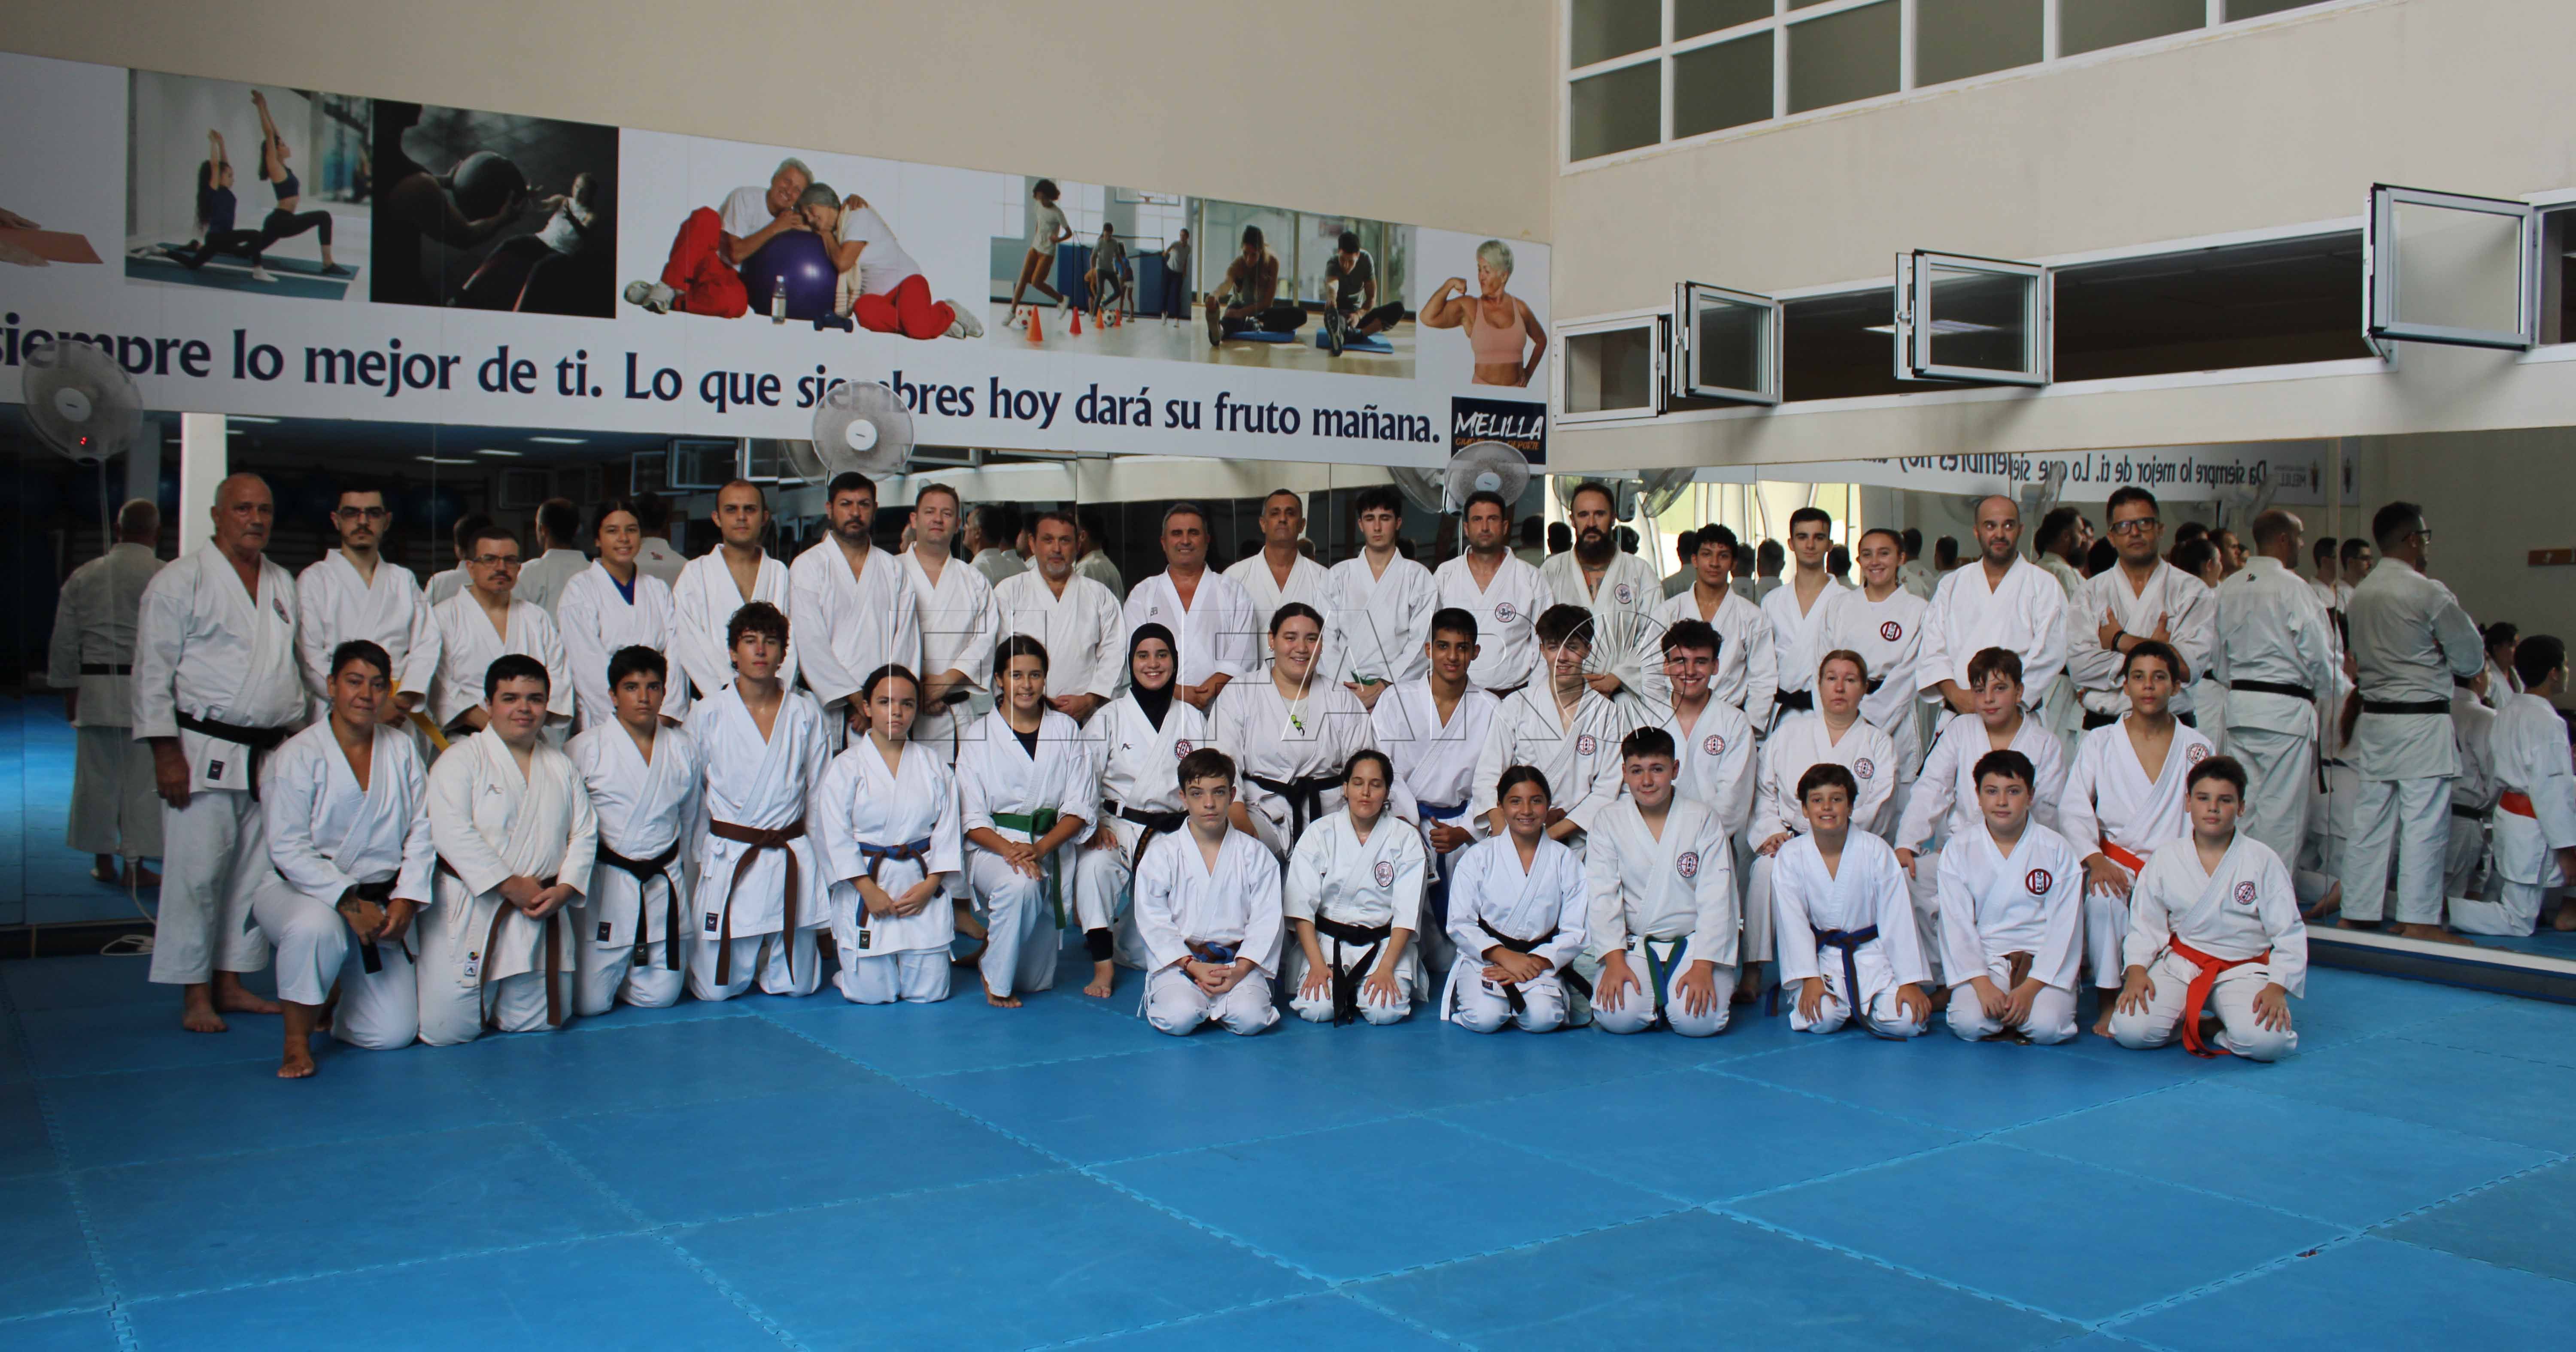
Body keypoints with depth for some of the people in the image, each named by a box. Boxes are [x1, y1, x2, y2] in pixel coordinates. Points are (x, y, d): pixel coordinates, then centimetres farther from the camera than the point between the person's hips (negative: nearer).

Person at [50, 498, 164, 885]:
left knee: (97, 776, 12)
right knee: (142, 780, 3)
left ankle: (103, 860, 21)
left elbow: (64, 642, 9)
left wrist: (69, 691, 17)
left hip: (95, 690, 4)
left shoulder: (83, 577, 5)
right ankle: (134, 864, 5)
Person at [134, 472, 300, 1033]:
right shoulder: (180, 581, -4)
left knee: (256, 871, 9)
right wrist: (166, 753, -12)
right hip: (204, 752, -6)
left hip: (271, 755, 6)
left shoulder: (283, 584, 14)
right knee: (198, 872, -6)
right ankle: (195, 994, 3)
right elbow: (153, 674, -7)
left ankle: (231, 982, 19)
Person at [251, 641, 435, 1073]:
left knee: (394, 1034, -5)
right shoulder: (299, 755, -9)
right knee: (318, 929, -42)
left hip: (379, 902, 4)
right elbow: (289, 849, -15)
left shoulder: (402, 749, 4)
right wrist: (348, 901, -22)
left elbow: (422, 831, 2)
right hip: (299, 890, -4)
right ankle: (297, 1039, -16)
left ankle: (339, 987, 30)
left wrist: (405, 900, -11)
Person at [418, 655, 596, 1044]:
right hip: (471, 912, -5)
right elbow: (452, 832, -17)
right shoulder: (461, 760, -5)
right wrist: (511, 885, -19)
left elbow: (584, 833, 9)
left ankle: (492, 1000, 40)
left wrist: (565, 889, -9)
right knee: (447, 1030, -6)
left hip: (541, 913, 5)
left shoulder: (562, 767, 12)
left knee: (540, 1022, 9)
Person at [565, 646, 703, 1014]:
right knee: (589, 1003, -4)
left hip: (666, 884, 3)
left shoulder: (685, 750, 5)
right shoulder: (584, 749, -7)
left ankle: (621, 972, 38)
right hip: (606, 885, -3)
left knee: (660, 997, 7)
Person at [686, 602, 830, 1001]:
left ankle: (762, 954, 39)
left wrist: (822, 861, 7)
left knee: (797, 985, 7)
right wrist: (699, 869, 7)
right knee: (717, 990, 1)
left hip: (792, 859, 2)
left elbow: (821, 795, 8)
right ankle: (695, 948, 34)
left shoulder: (806, 714, 1)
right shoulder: (708, 716, -2)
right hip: (729, 859, -2)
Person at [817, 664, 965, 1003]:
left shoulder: (934, 767, 7)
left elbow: (948, 829, 4)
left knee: (929, 993, 0)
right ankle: (846, 954, 28)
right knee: (871, 994, -4)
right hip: (865, 886, -2)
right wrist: (869, 890, -12)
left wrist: (930, 885, -8)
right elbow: (835, 834, -6)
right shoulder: (847, 766, -2)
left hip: (923, 887, 2)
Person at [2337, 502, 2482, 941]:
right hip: (2422, 722, -7)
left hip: (2373, 719, 7)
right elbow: (2472, 659, -5)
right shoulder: (2429, 593, -14)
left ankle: (2358, 912, 16)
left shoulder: (2359, 595, 7)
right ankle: (2418, 919, 1)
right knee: (2424, 823, -1)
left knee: (2370, 819, 11)